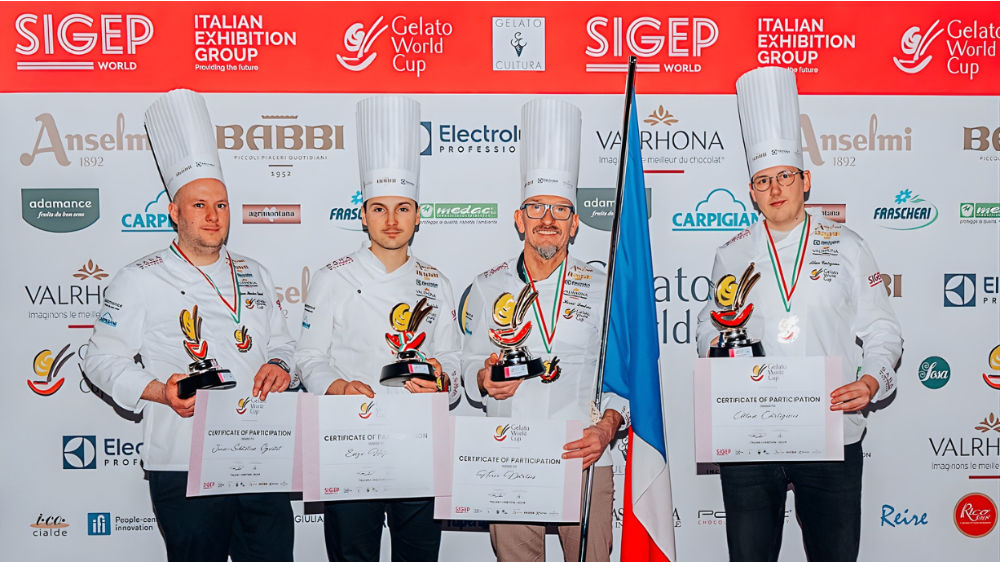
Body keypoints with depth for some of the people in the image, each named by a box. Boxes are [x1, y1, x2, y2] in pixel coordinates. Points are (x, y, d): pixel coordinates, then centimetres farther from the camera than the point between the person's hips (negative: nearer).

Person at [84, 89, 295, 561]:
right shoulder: (140, 281, 0)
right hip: (184, 466, -4)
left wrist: (278, 365, -1)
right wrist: (160, 392, -16)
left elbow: (281, 342, 22)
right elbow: (103, 359, 0)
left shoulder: (254, 275, 14)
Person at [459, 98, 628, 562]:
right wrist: (485, 380, -11)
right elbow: (469, 364, 12)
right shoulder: (488, 288, 9)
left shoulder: (603, 289, 6)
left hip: (585, 459, 0)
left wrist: (607, 425, -12)